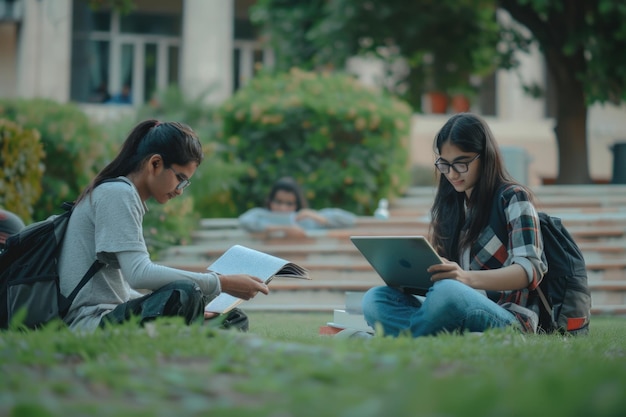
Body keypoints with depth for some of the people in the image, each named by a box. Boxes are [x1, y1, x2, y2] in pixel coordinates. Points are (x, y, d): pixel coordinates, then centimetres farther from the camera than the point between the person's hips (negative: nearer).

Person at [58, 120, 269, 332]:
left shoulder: (123, 195, 22)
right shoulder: (117, 194, -9)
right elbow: (139, 274, -21)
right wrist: (221, 283, -18)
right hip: (89, 321, -10)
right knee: (183, 294, -33)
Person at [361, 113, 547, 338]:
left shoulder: (513, 198, 2)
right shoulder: (451, 205, 20)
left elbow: (531, 269, -10)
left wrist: (467, 278, -26)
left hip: (509, 317, -6)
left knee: (447, 292, -38)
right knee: (375, 299, -18)